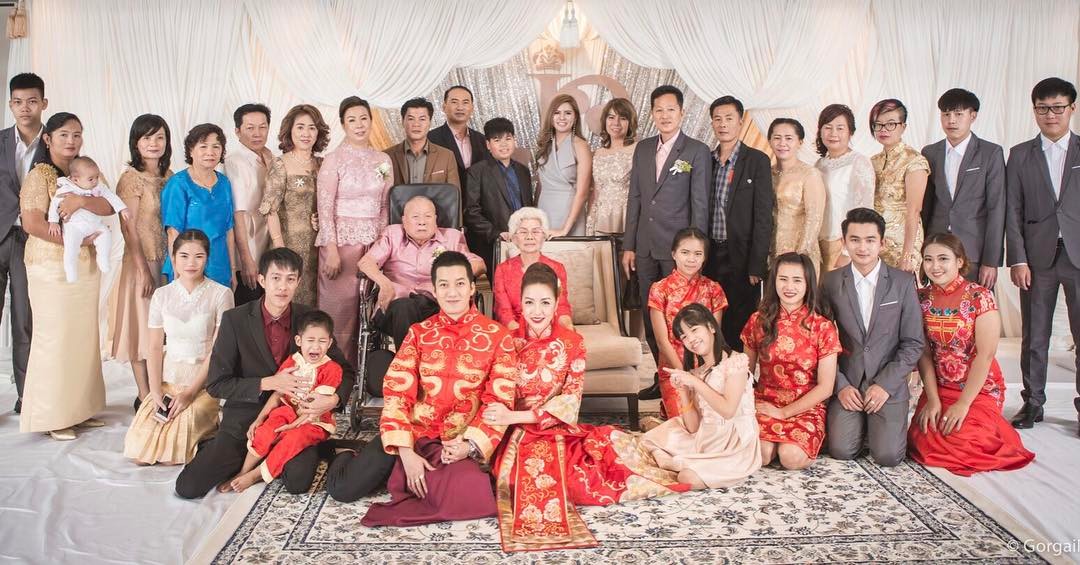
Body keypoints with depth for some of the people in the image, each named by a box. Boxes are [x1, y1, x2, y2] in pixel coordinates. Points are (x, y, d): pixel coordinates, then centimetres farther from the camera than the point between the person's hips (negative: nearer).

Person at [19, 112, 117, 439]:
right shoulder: (39, 175, -6)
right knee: (55, 339, -1)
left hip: (86, 267, 6)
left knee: (84, 337, 9)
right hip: (52, 268, -6)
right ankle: (53, 416, 9)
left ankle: (79, 408, 19)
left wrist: (83, 201, -20)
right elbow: (32, 224, -16)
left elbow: (109, 207, -2)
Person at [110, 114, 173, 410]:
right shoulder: (131, 178, -9)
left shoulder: (168, 175, 9)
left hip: (169, 261, 6)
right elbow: (129, 228, -11)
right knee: (144, 326, 2)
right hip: (143, 261, -6)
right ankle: (145, 397, 10)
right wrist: (144, 270, -14)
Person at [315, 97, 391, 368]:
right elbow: (325, 208, -7)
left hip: (374, 241, 4)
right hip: (341, 240, -4)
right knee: (339, 307, 0)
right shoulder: (334, 160, -4)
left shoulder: (383, 160, 10)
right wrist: (332, 251, -12)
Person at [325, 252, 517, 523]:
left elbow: (500, 400, -3)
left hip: (460, 440, -1)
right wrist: (405, 452, -15)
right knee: (342, 489, -13)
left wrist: (471, 445, -19)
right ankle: (347, 457, 24)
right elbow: (396, 390, -2)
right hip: (413, 431, 1)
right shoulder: (419, 333, 6)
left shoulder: (497, 336, -1)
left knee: (462, 495, -33)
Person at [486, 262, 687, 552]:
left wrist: (516, 416, -18)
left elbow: (569, 402, -8)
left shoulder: (573, 343, -1)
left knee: (616, 442, -18)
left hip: (561, 431, 2)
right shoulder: (509, 342, -2)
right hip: (519, 434, -1)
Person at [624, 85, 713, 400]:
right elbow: (634, 199, 13)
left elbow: (700, 204, -6)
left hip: (677, 248, -5)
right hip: (645, 248, 5)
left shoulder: (697, 151, -3)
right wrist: (628, 245, 10)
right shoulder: (643, 149, 12)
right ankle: (662, 377, 22)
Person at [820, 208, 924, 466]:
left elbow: (913, 343, -1)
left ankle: (882, 425, 19)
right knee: (841, 451, -14)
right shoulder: (831, 282, 1)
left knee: (888, 456, -14)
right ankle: (861, 424, 19)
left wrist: (884, 384, -9)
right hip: (846, 384, 1)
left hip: (889, 385, -1)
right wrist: (841, 385, -7)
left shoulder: (903, 282, -1)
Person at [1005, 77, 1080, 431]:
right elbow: (1012, 213, 4)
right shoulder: (1020, 156, 8)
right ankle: (1033, 402, 18)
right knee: (1034, 336, 7)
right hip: (1038, 257, 1)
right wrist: (1018, 260, -3)